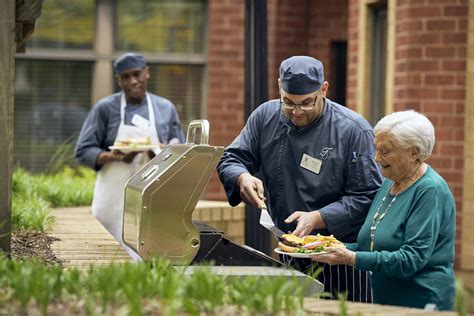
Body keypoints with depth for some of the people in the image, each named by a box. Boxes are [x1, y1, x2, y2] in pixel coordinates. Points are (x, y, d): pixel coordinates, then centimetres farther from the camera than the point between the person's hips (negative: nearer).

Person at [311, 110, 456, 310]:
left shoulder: (430, 191, -16)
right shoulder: (390, 183, 11)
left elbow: (411, 259, -23)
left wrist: (353, 259, -26)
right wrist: (340, 250, -2)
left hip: (421, 305, -8)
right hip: (383, 301, 8)